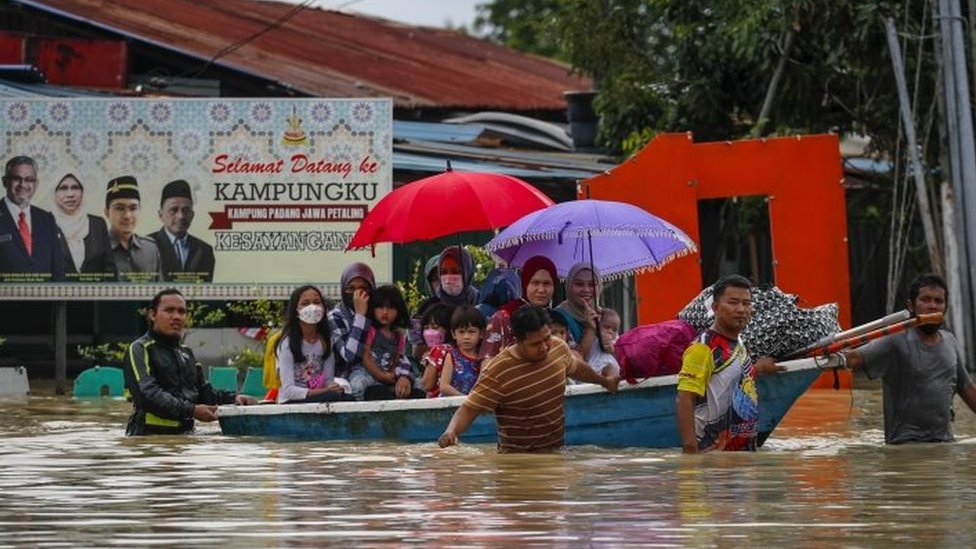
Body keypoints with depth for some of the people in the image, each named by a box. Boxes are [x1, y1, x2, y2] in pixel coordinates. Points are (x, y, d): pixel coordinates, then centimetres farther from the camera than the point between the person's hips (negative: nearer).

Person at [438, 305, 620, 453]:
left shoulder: (559, 348, 1)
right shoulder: (498, 372, -19)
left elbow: (576, 367, 25)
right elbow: (469, 409, -19)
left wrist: (604, 381, 43)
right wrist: (451, 431, -39)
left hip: (556, 450, 5)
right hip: (518, 458, -5)